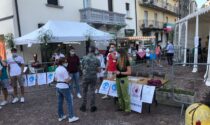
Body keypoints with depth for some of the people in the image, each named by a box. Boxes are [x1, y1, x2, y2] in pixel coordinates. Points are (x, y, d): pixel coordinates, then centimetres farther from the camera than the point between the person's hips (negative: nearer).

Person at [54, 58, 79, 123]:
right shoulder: (64, 69, -17)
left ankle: (61, 116, 24)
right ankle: (71, 117, 2)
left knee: (60, 102, 13)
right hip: (64, 87, -8)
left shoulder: (56, 69, 8)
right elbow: (67, 80, -18)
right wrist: (70, 78, 1)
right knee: (69, 102, 0)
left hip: (58, 86, 8)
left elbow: (55, 79, 15)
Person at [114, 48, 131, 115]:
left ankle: (127, 109, 7)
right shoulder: (118, 61, 2)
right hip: (118, 79, 7)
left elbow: (129, 72, -15)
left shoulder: (126, 62, -13)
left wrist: (120, 73, -19)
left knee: (125, 95, -2)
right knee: (119, 94, 16)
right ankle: (121, 107, 31)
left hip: (123, 79, -7)